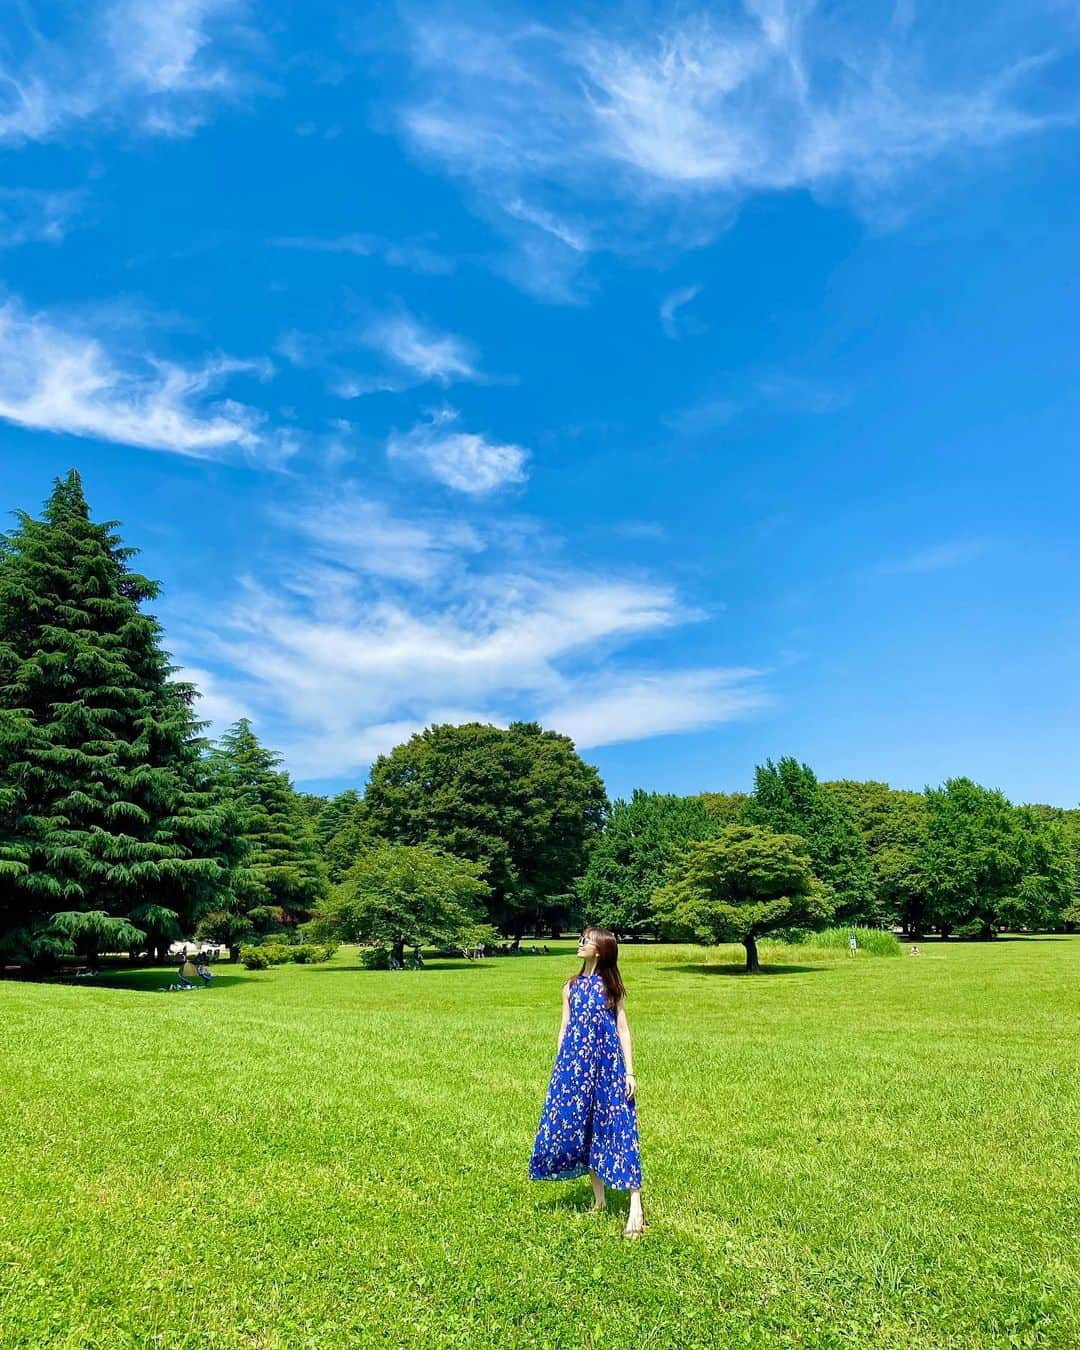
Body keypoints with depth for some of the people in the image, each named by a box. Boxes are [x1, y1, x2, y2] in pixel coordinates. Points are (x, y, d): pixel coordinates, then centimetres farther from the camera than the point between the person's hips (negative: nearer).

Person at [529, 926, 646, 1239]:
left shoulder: (611, 986, 0)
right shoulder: (571, 987, 9)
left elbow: (623, 1030, 1)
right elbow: (564, 1029, 12)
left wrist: (629, 1072, -5)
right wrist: (559, 1069, 8)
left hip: (608, 1066, -4)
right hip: (575, 1066, 4)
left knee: (616, 1131, -6)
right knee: (579, 1130, 8)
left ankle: (636, 1210, -4)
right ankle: (599, 1199, 25)